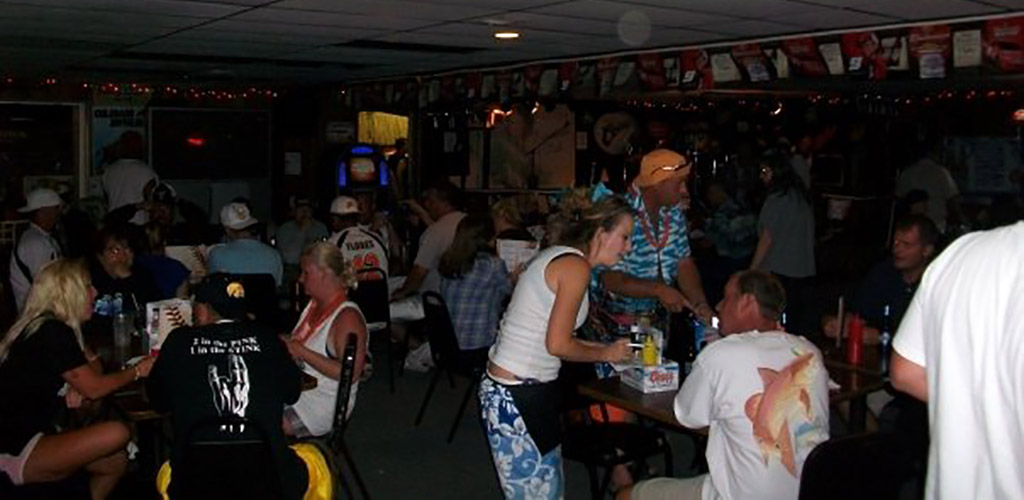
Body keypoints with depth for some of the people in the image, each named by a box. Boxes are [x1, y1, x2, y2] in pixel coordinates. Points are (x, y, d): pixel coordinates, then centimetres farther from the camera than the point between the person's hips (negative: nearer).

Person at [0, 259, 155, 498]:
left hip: (30, 437, 10)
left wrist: (77, 385, 1)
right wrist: (137, 371, 3)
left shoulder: (43, 328, 11)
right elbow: (94, 388, -12)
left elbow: (91, 362, 23)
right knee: (117, 434, -22)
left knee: (117, 461, 5)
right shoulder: (53, 333, -17)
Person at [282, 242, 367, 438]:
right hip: (296, 388, 8)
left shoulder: (348, 317, -17)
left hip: (323, 403, -8)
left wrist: (301, 352, -23)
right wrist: (285, 343, 2)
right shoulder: (314, 304, 11)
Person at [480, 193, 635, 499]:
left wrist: (606, 348, 13)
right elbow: (558, 345, -17)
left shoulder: (558, 256, 14)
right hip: (517, 398, -10)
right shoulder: (576, 265, -15)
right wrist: (605, 354, -1)